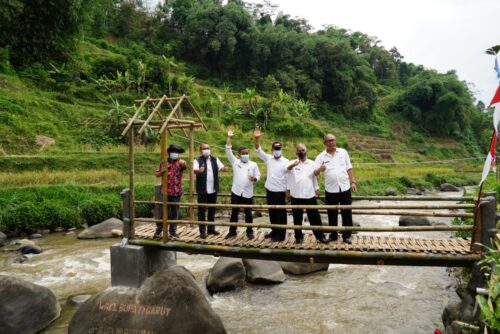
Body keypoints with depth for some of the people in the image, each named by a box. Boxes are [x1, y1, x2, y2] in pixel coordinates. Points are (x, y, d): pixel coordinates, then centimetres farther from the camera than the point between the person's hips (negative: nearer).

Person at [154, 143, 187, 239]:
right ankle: (159, 229, 13)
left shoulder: (180, 162, 0)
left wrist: (183, 163, -46)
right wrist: (161, 171, -14)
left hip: (176, 191, 0)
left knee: (175, 211, 7)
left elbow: (185, 166, -23)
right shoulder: (164, 162, 6)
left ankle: (173, 230, 17)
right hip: (166, 191, 0)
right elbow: (157, 174, 8)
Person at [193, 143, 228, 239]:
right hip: (202, 190, -4)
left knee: (212, 210, 14)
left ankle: (211, 228, 27)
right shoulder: (197, 160, -6)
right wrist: (199, 170, -49)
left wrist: (224, 169, -31)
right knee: (202, 210, -1)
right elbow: (195, 170, -24)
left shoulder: (215, 159, 7)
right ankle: (202, 231, 6)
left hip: (213, 189, 5)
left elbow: (221, 167, -6)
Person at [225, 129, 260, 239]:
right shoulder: (235, 162, 3)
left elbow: (258, 175, 6)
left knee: (248, 213, 7)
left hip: (248, 193, 0)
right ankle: (232, 231, 19)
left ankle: (249, 232, 19)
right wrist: (229, 138, -9)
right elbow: (228, 151, -3)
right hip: (236, 192, 0)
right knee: (234, 212, 8)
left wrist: (254, 178, -18)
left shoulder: (253, 164, 3)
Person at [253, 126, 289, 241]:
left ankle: (281, 234, 10)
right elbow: (258, 150, -4)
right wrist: (256, 138, -20)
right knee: (272, 213, 15)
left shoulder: (286, 162, -9)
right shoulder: (268, 159, 4)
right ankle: (274, 231, 28)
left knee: (281, 213, 3)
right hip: (269, 190, 5)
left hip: (280, 192, -5)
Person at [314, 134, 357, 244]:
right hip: (330, 189, -1)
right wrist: (319, 169, -33)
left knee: (347, 213, 6)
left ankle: (347, 235, 18)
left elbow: (349, 168, 9)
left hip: (345, 188, 1)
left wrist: (353, 182, 2)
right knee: (332, 214, 8)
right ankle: (333, 235, 22)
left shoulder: (343, 152, 4)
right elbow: (315, 173, -11)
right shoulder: (321, 157, -1)